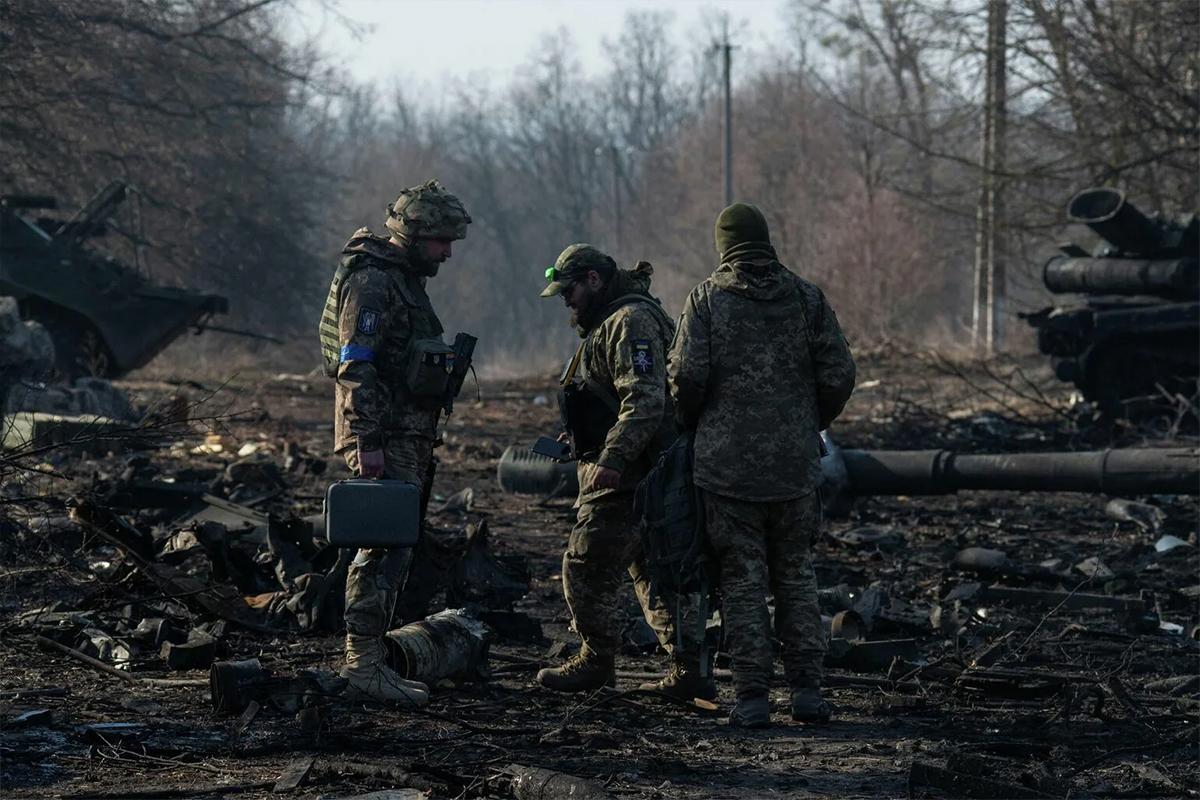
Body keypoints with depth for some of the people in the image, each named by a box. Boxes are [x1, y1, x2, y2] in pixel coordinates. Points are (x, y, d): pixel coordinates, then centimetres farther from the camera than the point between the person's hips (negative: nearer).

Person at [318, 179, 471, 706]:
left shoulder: (404, 278, 19)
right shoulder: (371, 281, -14)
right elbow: (356, 366, -21)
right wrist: (368, 441, -25)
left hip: (407, 436, 10)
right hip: (383, 437, -10)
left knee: (385, 547, 11)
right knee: (390, 548, -14)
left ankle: (362, 658, 15)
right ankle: (364, 660, -16)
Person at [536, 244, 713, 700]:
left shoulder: (631, 322, -14)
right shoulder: (610, 322, 21)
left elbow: (645, 400, -25)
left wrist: (612, 459, -30)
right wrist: (578, 440, 26)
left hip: (626, 476, -11)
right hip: (634, 472, 11)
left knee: (586, 567, -4)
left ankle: (596, 662, 6)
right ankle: (688, 670, 10)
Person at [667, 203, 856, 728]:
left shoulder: (707, 297, -3)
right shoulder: (805, 297, 3)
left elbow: (687, 374, -12)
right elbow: (838, 375, 0)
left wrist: (690, 425, 8)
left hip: (728, 464, -2)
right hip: (795, 465, 2)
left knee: (742, 582, 2)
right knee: (796, 577, 13)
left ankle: (752, 697, 0)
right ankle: (807, 689, 10)